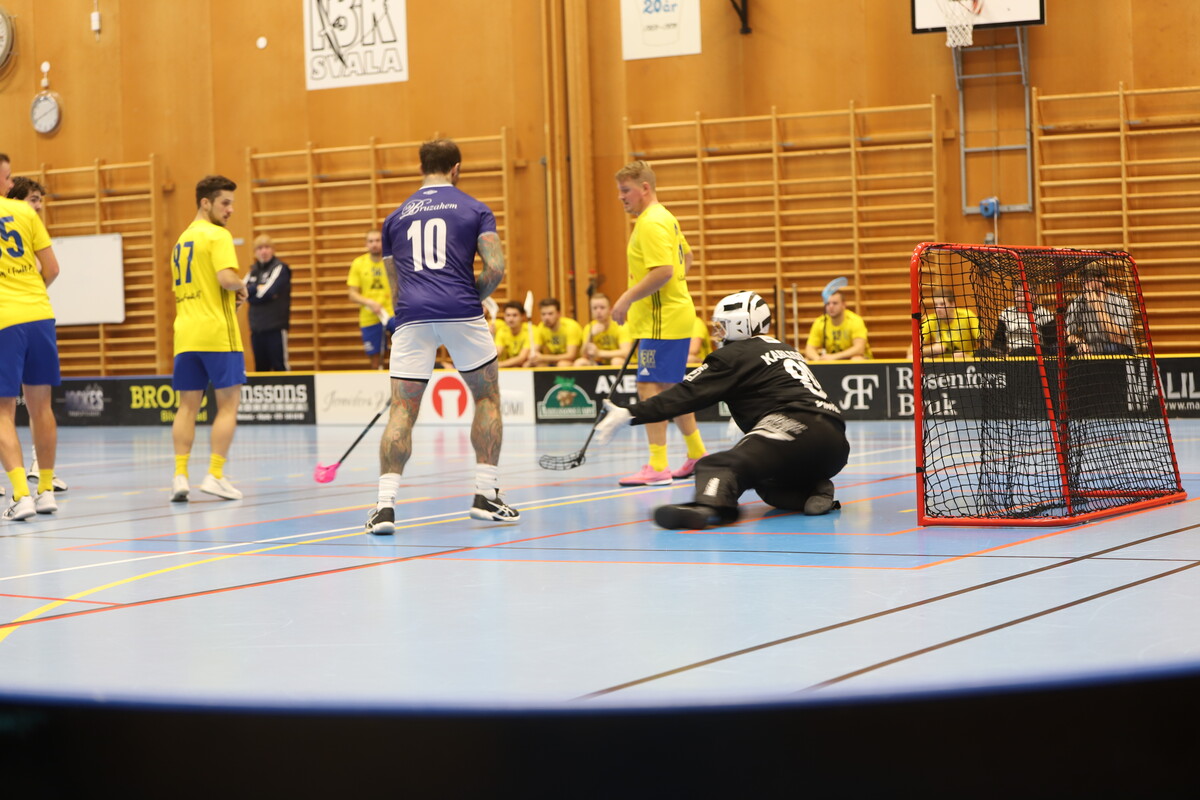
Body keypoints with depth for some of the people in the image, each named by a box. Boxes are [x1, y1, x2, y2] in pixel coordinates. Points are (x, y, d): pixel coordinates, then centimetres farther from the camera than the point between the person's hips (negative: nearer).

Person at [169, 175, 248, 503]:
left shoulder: (182, 239, 19)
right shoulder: (217, 235, -7)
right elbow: (226, 278, -22)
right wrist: (242, 287, 0)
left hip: (185, 333, 7)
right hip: (217, 332, -7)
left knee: (187, 406, 8)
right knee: (228, 404, 0)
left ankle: (180, 476, 0)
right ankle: (215, 475, -5)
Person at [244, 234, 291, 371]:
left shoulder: (280, 268, -4)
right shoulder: (253, 270, 15)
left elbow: (267, 293, -16)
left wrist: (251, 291, -3)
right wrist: (258, 288, -8)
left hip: (276, 327, -6)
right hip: (257, 327, 6)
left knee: (279, 366, -6)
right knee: (260, 367, 9)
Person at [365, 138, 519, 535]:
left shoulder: (396, 217, 20)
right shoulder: (475, 209, 10)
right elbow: (495, 268, -2)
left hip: (411, 317, 2)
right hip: (461, 313, -2)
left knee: (402, 411, 2)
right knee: (487, 398, 16)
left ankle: (385, 503, -12)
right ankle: (486, 494, 12)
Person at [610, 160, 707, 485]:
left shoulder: (652, 223, -17)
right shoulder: (664, 218, 16)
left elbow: (663, 271, -27)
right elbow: (686, 257, 28)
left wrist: (627, 299, -22)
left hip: (662, 322, -11)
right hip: (673, 315, 11)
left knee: (650, 387, -11)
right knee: (669, 388, 18)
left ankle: (657, 467, -12)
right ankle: (697, 455, 27)